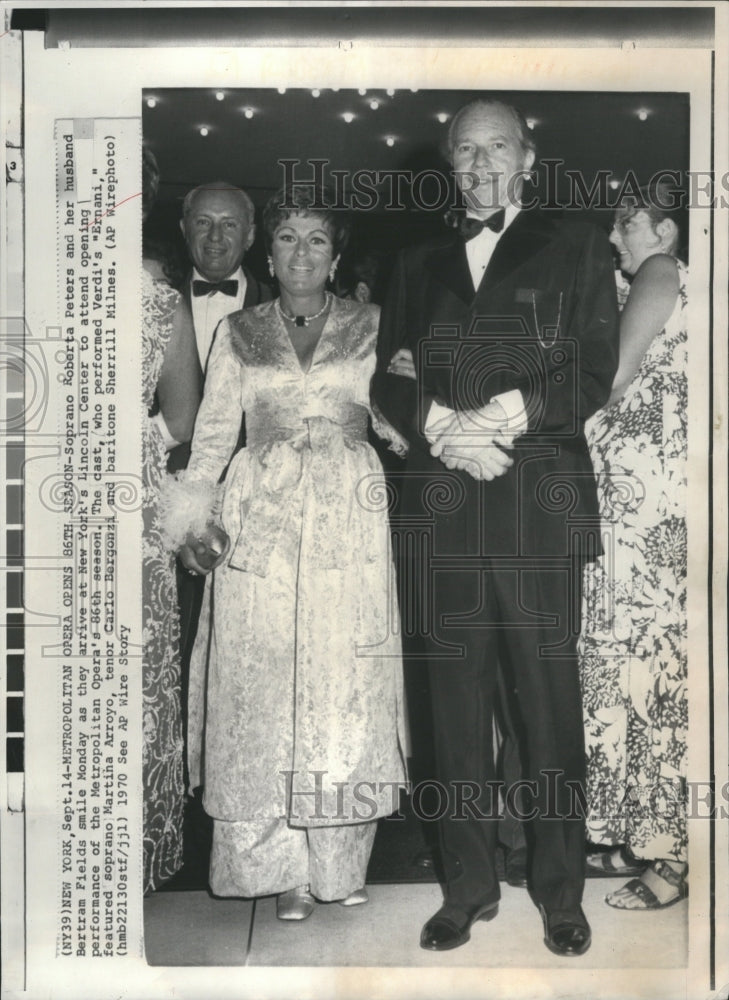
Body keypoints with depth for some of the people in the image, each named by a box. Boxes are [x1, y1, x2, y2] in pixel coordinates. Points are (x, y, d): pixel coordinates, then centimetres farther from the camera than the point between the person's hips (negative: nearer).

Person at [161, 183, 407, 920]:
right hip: (260, 525, 1)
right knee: (264, 691, -1)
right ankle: (282, 868, 11)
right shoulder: (238, 333, 11)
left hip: (350, 524, 0)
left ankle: (341, 863, 15)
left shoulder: (370, 326, 10)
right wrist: (192, 518, -2)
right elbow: (212, 436, 8)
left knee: (346, 692, 1)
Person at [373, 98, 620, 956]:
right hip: (444, 508, 3)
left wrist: (503, 419, -14)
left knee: (549, 701, 0)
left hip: (541, 507, -2)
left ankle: (561, 892, 14)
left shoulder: (575, 250, 10)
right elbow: (388, 377, 10)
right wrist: (443, 426, -9)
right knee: (457, 701, 6)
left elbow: (593, 373, 0)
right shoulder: (418, 265, 19)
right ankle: (468, 886, 19)